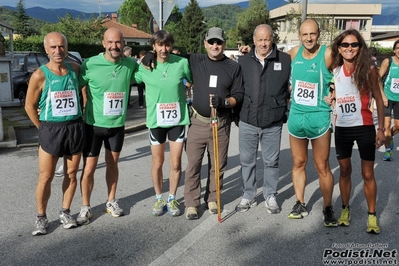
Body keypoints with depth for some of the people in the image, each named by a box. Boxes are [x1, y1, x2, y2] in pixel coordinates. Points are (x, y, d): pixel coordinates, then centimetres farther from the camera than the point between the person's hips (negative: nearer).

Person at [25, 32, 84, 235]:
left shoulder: (75, 69, 0)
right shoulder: (40, 75, -9)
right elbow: (30, 106, -1)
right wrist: (43, 128, 0)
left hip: (75, 127, 3)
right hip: (51, 129, -3)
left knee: (71, 174, 11)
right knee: (45, 177, 3)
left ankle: (65, 212, 27)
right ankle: (41, 217, 20)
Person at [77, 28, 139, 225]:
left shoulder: (131, 64, -6)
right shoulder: (90, 65, -15)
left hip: (117, 125, 3)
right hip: (93, 125, -2)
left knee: (112, 164, 17)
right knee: (88, 168, 2)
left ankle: (111, 201, 34)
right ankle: (85, 207, 20)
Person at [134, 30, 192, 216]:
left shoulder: (182, 63, -6)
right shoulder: (145, 66, -5)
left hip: (178, 119, 0)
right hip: (156, 120, 0)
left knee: (176, 163, 6)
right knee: (157, 163, 11)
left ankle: (172, 199, 26)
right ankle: (159, 198, 30)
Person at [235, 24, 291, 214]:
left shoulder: (286, 60, -2)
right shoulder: (243, 61, 5)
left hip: (273, 123, -2)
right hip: (247, 122, 2)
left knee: (271, 162, 10)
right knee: (247, 161, 10)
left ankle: (270, 196, 26)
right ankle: (248, 196, 25)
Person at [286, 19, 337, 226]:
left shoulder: (328, 55, -10)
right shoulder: (294, 53, 2)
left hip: (319, 117, -4)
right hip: (296, 116, 4)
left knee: (322, 166, 3)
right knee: (298, 163, 12)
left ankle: (328, 208, 17)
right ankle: (300, 204, 25)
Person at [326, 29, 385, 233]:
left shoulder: (369, 69, -7)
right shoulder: (334, 71, 1)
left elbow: (378, 99, -2)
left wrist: (381, 128, -5)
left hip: (364, 128, -3)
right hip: (342, 129, 3)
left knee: (367, 174, 5)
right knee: (344, 171, 14)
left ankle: (372, 215, 20)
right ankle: (345, 209, 29)